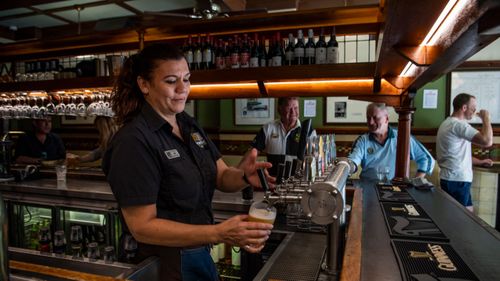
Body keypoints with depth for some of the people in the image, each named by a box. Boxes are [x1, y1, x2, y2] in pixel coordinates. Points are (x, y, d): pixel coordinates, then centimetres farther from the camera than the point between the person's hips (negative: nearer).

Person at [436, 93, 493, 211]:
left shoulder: (449, 123, 17)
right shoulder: (458, 124, -17)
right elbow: (487, 141, -26)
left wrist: (479, 162, 18)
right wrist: (486, 118, -12)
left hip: (453, 179, 11)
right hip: (456, 180, -11)